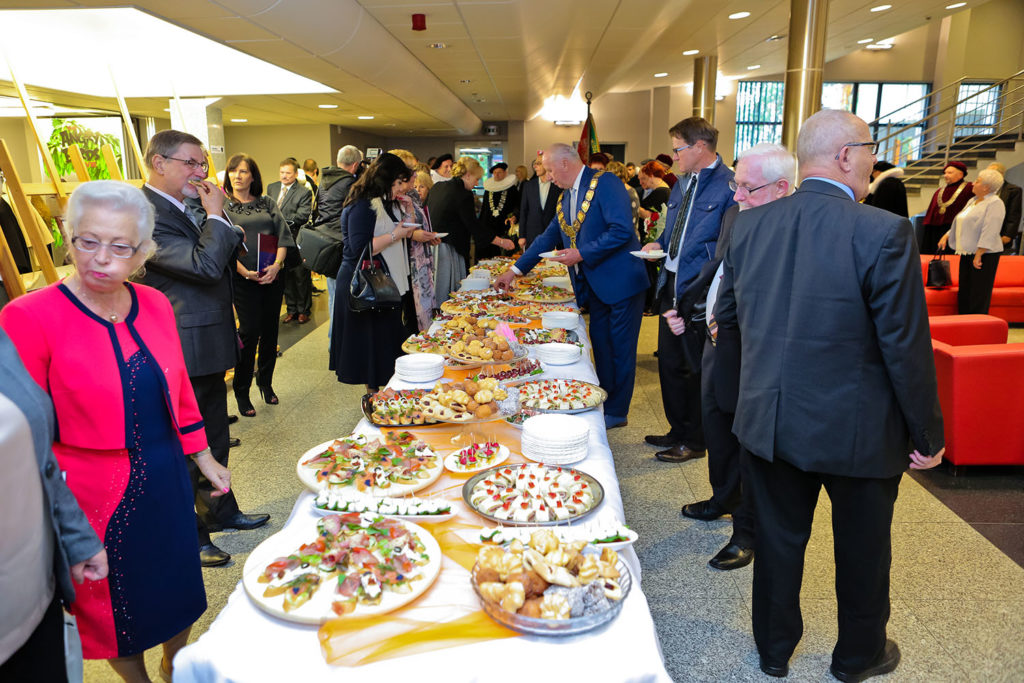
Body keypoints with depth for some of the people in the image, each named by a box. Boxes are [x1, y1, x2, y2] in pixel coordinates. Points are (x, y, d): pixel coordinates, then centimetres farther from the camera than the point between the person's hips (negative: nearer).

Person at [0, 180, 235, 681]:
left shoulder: (155, 305, -2)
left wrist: (204, 457, 12)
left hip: (167, 482, 5)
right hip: (95, 497, -4)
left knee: (179, 583, 21)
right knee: (111, 603, 18)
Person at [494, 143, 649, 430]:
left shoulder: (605, 183, -12)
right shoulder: (566, 197, 14)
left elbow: (622, 230, -22)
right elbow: (548, 238, 20)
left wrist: (582, 254, -19)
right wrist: (515, 270, 19)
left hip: (620, 282, -8)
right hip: (595, 286, 8)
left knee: (620, 349, 2)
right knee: (600, 347, 13)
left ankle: (617, 411, 13)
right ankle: (604, 404, 24)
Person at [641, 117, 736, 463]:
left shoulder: (730, 186, -14)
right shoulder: (682, 183, 13)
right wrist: (659, 244, 5)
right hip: (671, 286, 8)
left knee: (695, 367, 5)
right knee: (669, 362, 16)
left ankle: (693, 441, 23)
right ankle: (678, 430, 34)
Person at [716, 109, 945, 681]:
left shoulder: (749, 225, -5)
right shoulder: (884, 232, -20)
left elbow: (729, 318, 7)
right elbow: (907, 348, -17)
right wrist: (928, 435, -4)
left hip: (769, 419, 4)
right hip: (856, 429, -3)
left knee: (779, 539, 20)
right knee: (863, 549, 20)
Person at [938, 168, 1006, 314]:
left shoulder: (995, 204, -12)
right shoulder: (973, 201, 16)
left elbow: (989, 232, -20)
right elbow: (960, 223, 26)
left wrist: (978, 255, -24)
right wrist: (946, 236, 15)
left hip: (984, 254, -9)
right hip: (967, 253, 9)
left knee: (979, 294, -5)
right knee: (964, 291, 10)